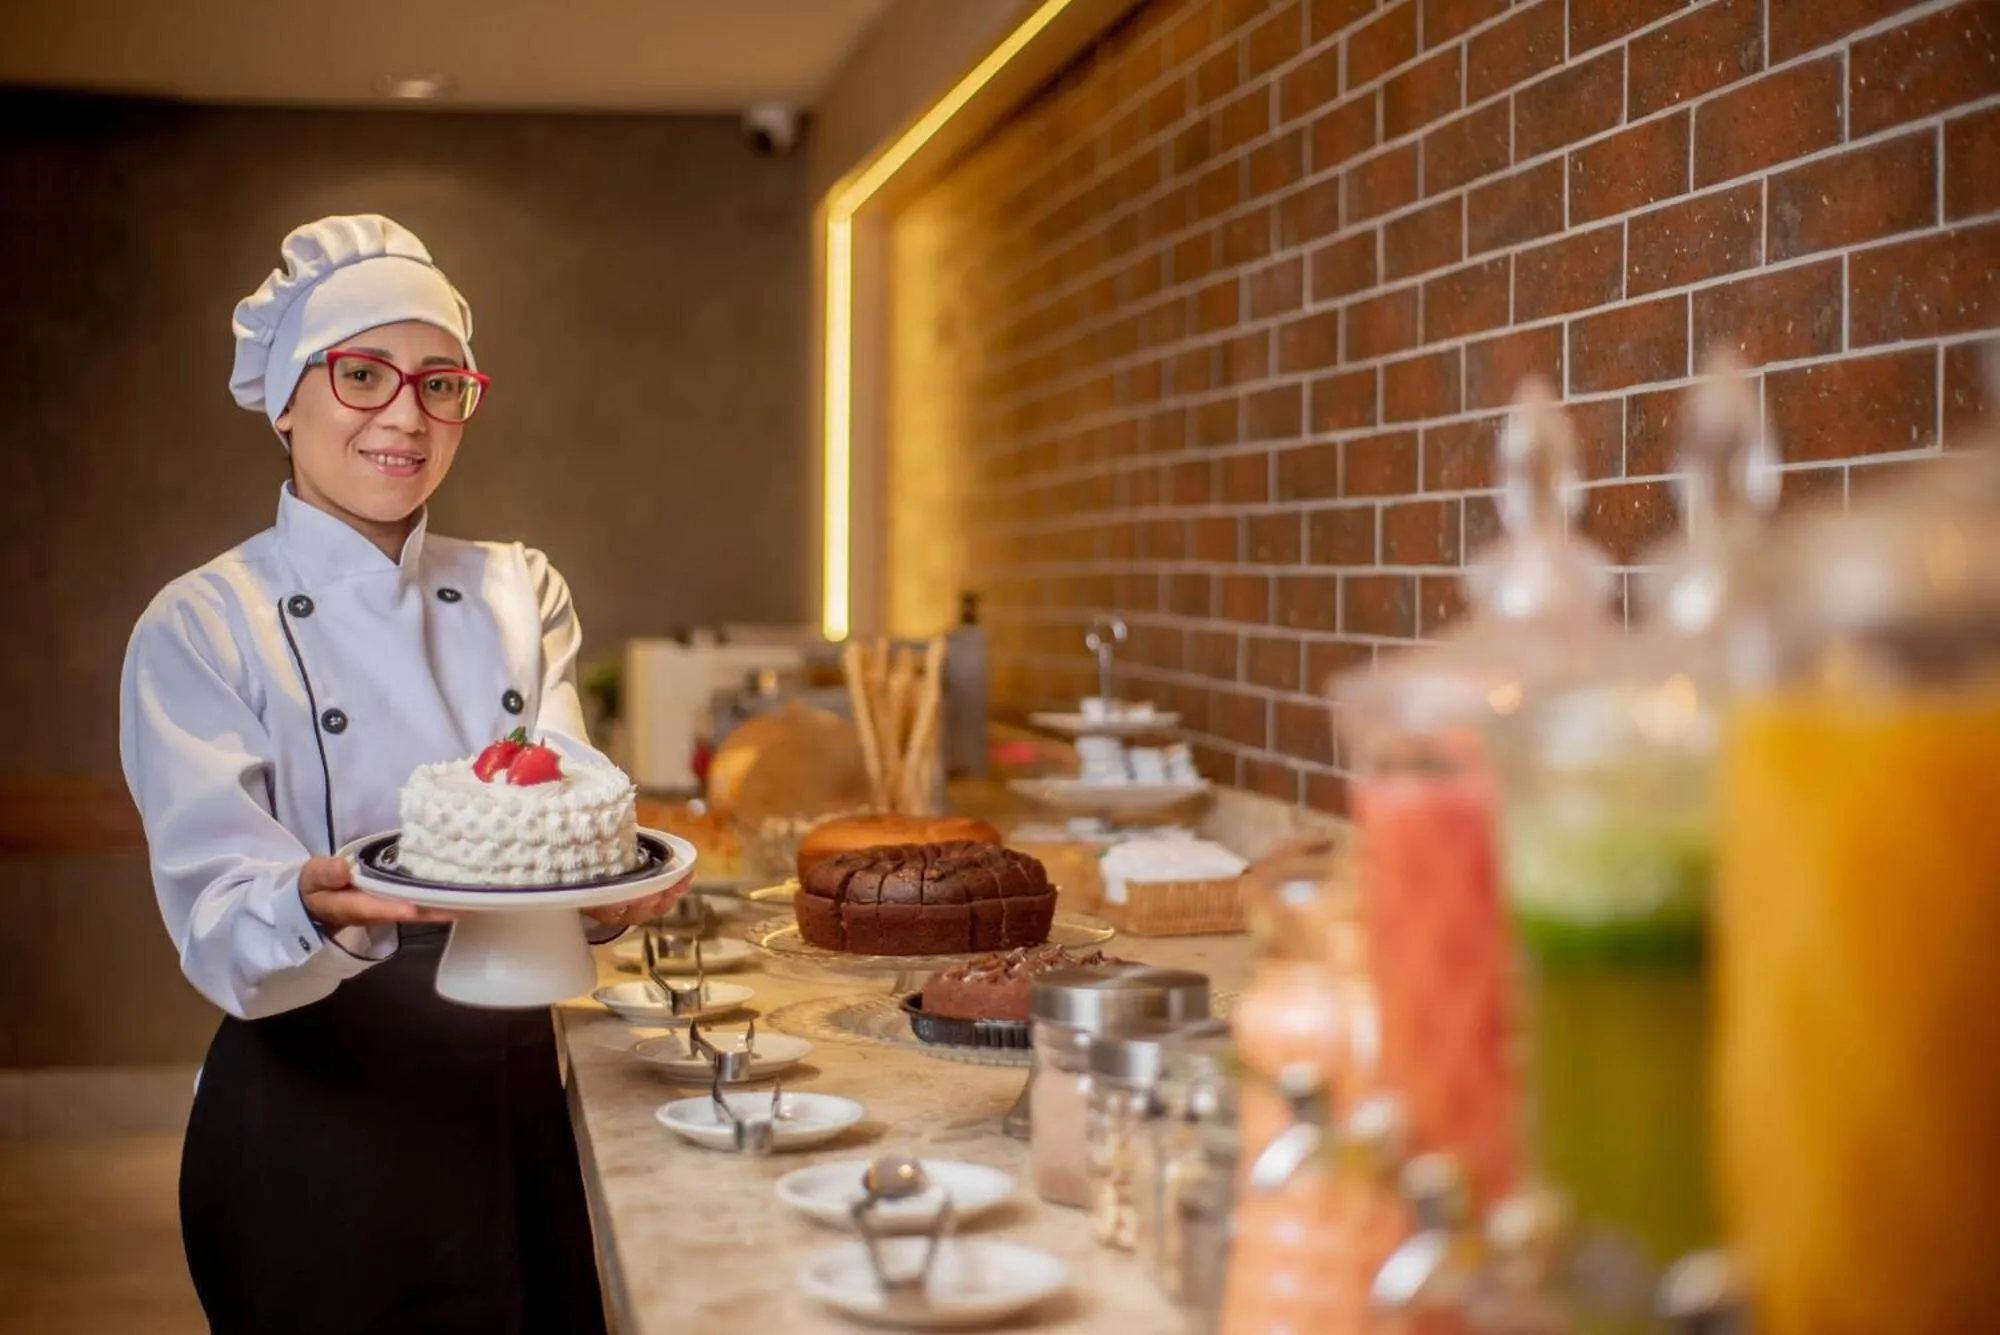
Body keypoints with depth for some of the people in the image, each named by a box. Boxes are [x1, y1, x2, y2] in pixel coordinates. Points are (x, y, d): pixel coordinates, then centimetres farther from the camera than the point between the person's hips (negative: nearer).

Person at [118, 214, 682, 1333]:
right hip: (312, 1124, -4)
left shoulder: (519, 592, 6)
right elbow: (216, 916, -17)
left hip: (518, 1104, 4)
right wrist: (314, 908, -39)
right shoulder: (199, 629, -7)